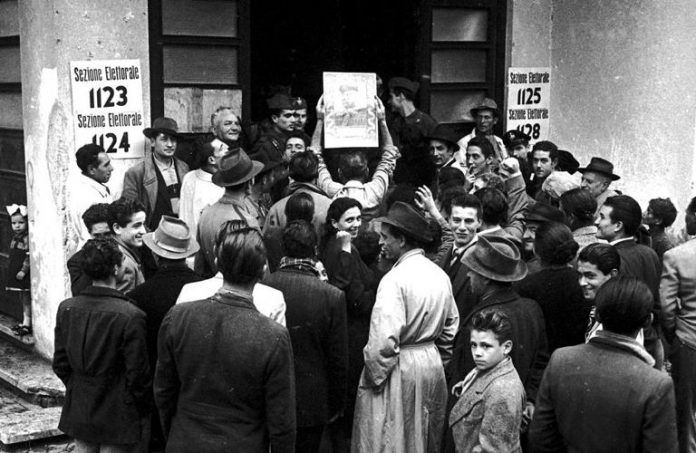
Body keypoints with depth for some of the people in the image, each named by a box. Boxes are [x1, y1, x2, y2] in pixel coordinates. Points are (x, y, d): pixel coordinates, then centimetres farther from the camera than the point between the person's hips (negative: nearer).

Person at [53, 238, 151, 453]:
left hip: (78, 415, 5)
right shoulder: (131, 316, -21)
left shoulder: (66, 308, -5)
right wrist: (143, 409, 1)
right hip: (118, 419, -5)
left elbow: (60, 363, 4)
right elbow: (138, 376, -16)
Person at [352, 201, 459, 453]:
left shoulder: (395, 279, -19)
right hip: (433, 365, 8)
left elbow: (384, 339, -23)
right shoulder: (439, 274, 4)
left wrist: (373, 380, -12)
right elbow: (451, 326, 10)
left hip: (399, 368, -8)